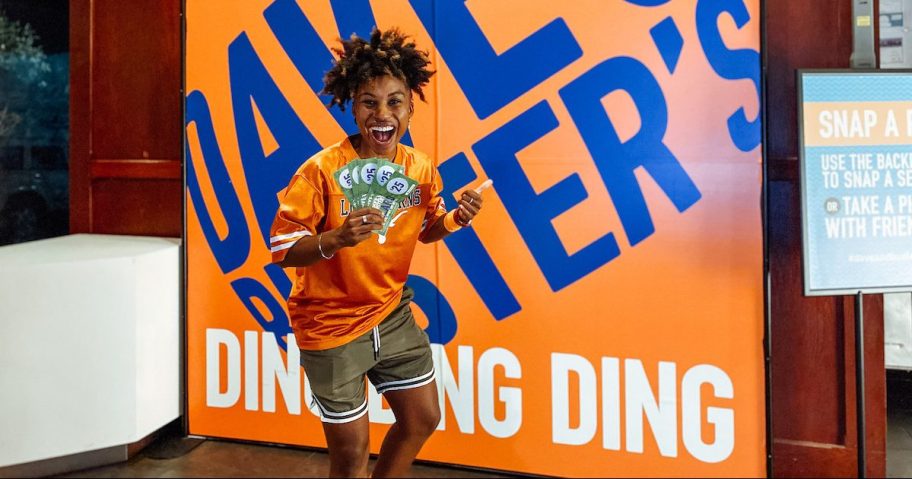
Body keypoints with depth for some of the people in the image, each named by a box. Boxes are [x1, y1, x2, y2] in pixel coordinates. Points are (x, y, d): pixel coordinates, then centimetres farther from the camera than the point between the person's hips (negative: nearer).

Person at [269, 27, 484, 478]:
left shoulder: (421, 169, -7)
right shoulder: (321, 171, -23)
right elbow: (281, 250, -19)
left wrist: (455, 218, -10)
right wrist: (335, 239, -38)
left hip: (392, 313, 6)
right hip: (331, 325, -5)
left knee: (423, 419, 18)